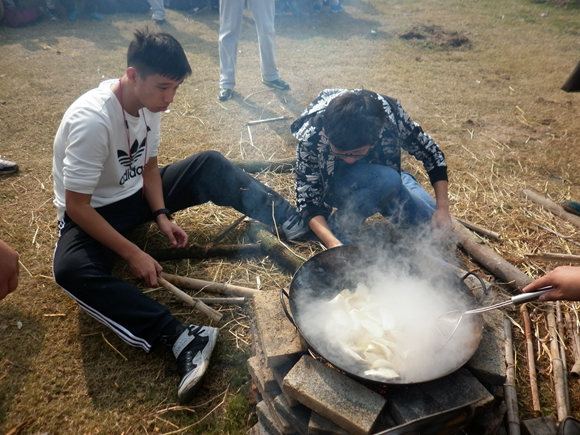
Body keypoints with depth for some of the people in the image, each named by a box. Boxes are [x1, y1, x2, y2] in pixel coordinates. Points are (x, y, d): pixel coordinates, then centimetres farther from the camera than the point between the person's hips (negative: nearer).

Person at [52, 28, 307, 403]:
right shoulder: (92, 121, -31)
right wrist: (133, 254, -28)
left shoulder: (149, 103, -10)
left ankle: (295, 225, -19)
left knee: (211, 165, -11)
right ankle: (180, 337, -43)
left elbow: (149, 165, 2)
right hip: (92, 211, -6)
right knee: (71, 270, -37)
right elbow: (76, 206, -26)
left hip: (135, 191, 6)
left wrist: (162, 216, -13)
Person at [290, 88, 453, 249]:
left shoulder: (389, 115, -30)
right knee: (387, 179, -35)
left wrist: (442, 207, -22)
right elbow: (307, 199, -27)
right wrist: (332, 243, -42)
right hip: (335, 184, -3)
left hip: (383, 174, 3)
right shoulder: (311, 135, -34)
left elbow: (431, 152, -15)